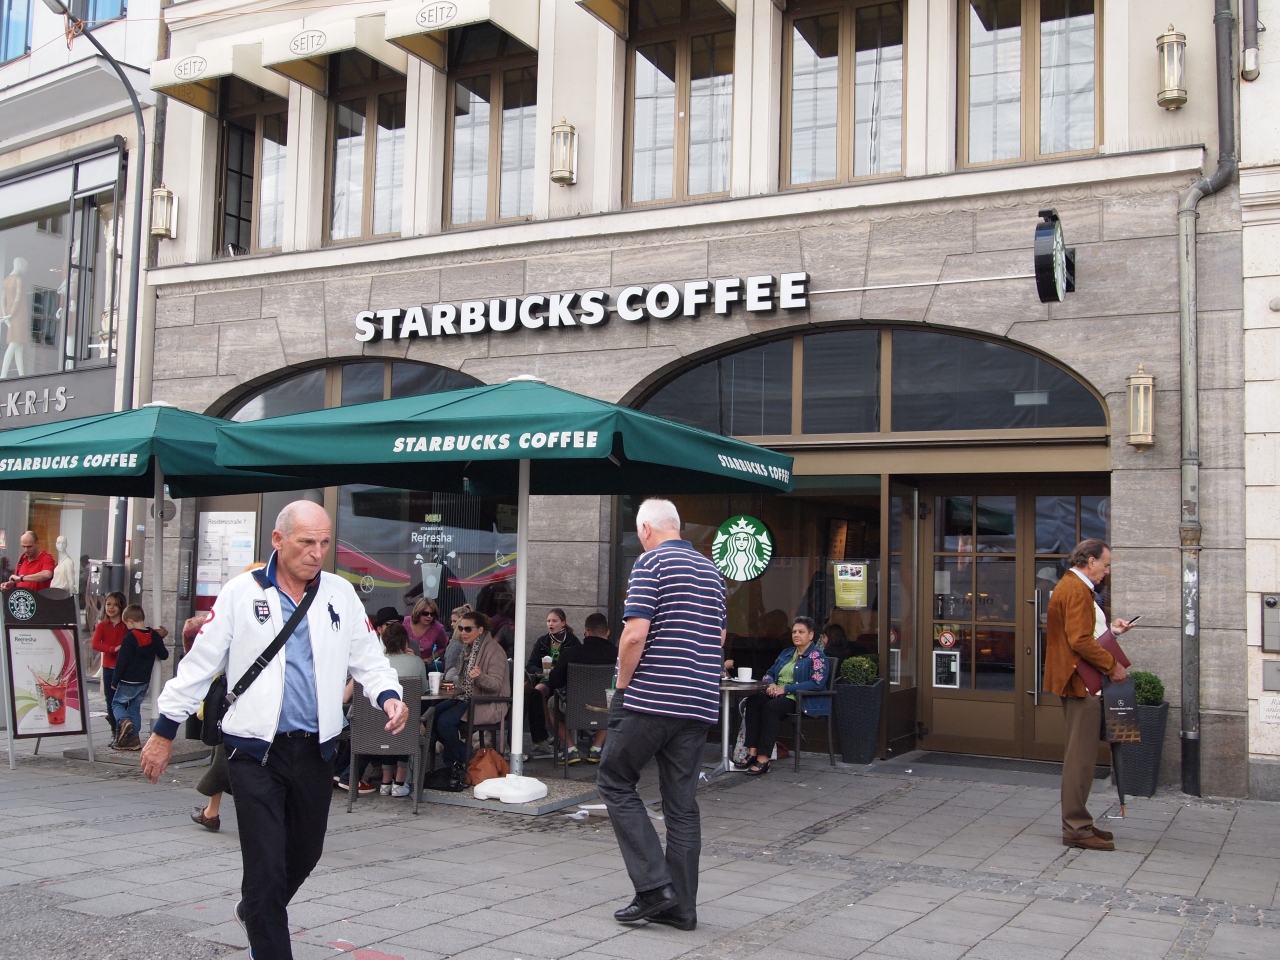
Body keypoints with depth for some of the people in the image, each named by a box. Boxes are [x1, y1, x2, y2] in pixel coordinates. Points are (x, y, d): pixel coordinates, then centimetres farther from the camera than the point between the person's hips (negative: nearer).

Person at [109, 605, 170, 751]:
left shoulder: (129, 638, -16)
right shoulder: (155, 636, -1)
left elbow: (121, 661, -14)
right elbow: (164, 655, 6)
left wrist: (115, 680, -5)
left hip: (128, 682, -6)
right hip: (145, 682, 6)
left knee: (117, 702, 12)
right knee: (135, 708, 15)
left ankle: (124, 721, -17)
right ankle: (133, 739, 11)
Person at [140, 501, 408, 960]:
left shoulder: (341, 594, 6)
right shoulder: (242, 593, -3)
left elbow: (367, 657, 10)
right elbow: (200, 663, 1)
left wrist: (388, 695, -10)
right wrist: (165, 730, 3)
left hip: (316, 749, 4)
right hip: (256, 750, -4)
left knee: (305, 853, 18)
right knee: (267, 865, -5)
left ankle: (255, 912, 46)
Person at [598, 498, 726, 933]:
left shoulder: (650, 563, -8)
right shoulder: (711, 570, 15)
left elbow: (635, 634, -17)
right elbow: (719, 639, 21)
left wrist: (622, 686, -5)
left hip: (652, 700, -7)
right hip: (701, 702, 7)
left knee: (616, 782, 7)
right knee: (682, 803, 9)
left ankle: (654, 885, -2)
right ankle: (680, 906, 12)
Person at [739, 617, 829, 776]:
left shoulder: (817, 656, -2)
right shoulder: (786, 653, 24)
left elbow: (817, 683, -16)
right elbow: (769, 674, 27)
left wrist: (785, 689, -17)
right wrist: (771, 684, 0)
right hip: (779, 695, 7)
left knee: (771, 707, -34)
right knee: (753, 700, -23)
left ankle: (763, 759, -34)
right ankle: (752, 752, -30)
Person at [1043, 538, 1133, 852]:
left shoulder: (1070, 586, 19)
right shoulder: (1077, 590, -16)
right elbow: (1080, 640, -24)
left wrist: (1110, 629, 16)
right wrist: (1112, 665, -18)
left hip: (1074, 681, 11)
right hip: (1080, 682, -11)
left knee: (1078, 755, 15)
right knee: (1080, 756, -7)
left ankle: (1077, 823, 22)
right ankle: (1076, 829, -3)